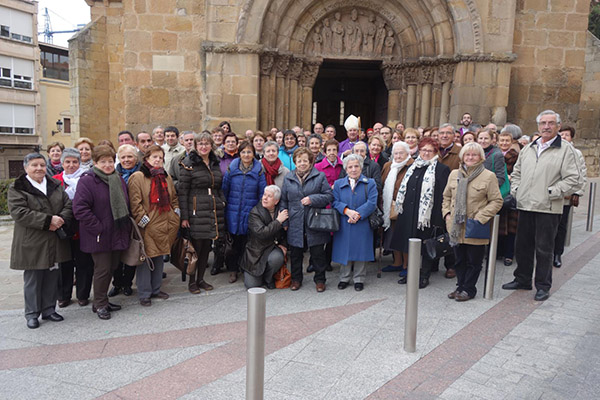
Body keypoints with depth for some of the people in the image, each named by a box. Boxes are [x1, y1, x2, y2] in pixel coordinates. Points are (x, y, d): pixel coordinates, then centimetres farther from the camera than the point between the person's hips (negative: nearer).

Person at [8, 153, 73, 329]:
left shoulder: (55, 185, 12)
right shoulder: (17, 188, -4)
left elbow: (68, 206, 7)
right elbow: (19, 212, -17)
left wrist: (60, 220, -14)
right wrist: (48, 220, -22)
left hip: (55, 242, 5)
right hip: (32, 244, -4)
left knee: (52, 278, 10)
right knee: (33, 279, 4)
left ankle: (49, 309, 24)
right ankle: (32, 314, 18)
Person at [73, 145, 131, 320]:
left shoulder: (118, 180, 12)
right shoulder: (87, 180, -12)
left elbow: (125, 205, 23)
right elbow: (80, 208, -19)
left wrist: (126, 227, 12)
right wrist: (98, 228, -19)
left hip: (117, 234, 7)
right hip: (99, 237, -7)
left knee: (112, 267, 14)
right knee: (102, 269, -2)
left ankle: (102, 300, 29)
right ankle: (100, 304, 13)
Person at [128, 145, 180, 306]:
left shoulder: (166, 177, 14)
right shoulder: (137, 177, -8)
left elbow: (174, 198, 23)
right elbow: (135, 202, -14)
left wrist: (176, 213, 10)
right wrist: (143, 220, -17)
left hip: (163, 226, 7)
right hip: (147, 227, -7)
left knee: (159, 258, 16)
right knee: (145, 259, -1)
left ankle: (156, 288, 30)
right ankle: (144, 294, 11)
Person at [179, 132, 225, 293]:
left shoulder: (215, 164, 15)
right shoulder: (189, 164, -5)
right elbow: (182, 191, -8)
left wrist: (222, 204, 13)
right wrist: (184, 216, -12)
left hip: (213, 211, 6)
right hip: (196, 211, -6)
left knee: (207, 246, 10)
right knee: (196, 246, -2)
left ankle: (201, 279, 23)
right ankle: (192, 281, 12)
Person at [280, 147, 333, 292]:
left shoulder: (320, 176, 1)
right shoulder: (288, 178, 9)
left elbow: (329, 196, -3)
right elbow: (284, 201, 12)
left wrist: (312, 199, -17)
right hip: (295, 224, 2)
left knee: (318, 253, 5)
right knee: (295, 253, 12)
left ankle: (320, 280, 20)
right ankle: (296, 279, 27)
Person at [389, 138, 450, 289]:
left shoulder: (442, 169, -6)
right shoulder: (413, 167, 14)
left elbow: (442, 196, -12)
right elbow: (404, 189, 19)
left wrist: (438, 219, -17)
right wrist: (400, 207, 12)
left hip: (427, 215, -6)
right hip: (409, 214, 6)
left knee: (427, 247, 5)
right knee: (410, 244, 12)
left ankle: (424, 276, 17)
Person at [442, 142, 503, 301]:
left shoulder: (488, 176, -4)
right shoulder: (454, 174, 9)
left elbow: (497, 201, -4)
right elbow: (446, 196, 19)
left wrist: (480, 218, -12)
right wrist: (447, 213, 5)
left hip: (475, 229, -4)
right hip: (457, 227, 4)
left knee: (473, 261, 4)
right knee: (460, 260, 13)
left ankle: (468, 289, 17)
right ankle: (460, 286, 26)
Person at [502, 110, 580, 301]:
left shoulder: (566, 149, -3)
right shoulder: (528, 148, 14)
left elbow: (573, 180, -8)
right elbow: (516, 172, 22)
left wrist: (551, 192, -14)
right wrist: (515, 190, 8)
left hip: (548, 208, -5)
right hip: (525, 206, 5)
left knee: (544, 249, 3)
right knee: (523, 246, 13)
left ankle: (543, 286, 17)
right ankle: (522, 280, 28)